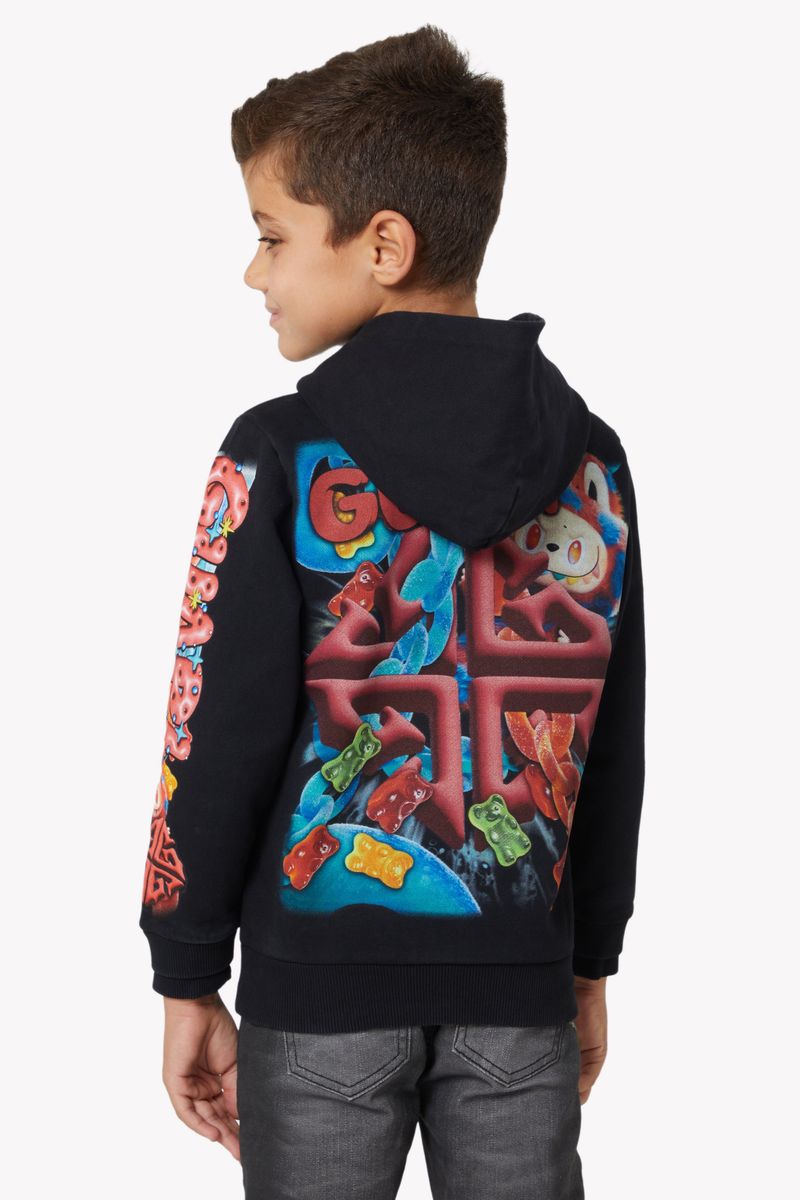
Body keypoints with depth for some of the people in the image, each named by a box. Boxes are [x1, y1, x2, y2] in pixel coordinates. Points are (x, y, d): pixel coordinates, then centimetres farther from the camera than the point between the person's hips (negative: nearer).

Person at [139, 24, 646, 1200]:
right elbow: (612, 747, 6)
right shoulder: (590, 459, 1)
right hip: (519, 979, 3)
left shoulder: (280, 456, -10)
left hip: (324, 980, -2)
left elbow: (220, 739, -9)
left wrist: (188, 981, 1)